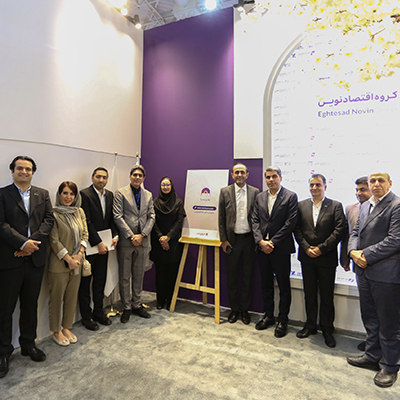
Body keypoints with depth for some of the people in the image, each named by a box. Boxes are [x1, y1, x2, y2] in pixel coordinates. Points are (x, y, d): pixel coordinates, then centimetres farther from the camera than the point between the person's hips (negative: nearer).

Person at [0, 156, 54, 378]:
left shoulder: (43, 194, 10)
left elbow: (49, 220, 1)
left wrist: (32, 242, -11)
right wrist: (23, 243, -18)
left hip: (36, 258, 3)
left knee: (31, 304, 15)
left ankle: (28, 344, 31)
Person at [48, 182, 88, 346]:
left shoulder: (80, 212, 6)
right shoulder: (53, 214, -10)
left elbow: (85, 234, 6)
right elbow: (54, 240, -13)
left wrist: (79, 254, -8)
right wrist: (69, 259, -14)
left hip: (77, 262, 5)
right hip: (59, 263, -5)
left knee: (72, 297, 14)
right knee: (57, 297, 8)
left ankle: (67, 328, 30)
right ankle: (56, 332, 26)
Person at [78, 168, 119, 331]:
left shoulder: (110, 195, 8)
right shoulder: (85, 194, -12)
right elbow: (87, 222, -16)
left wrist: (115, 235, -2)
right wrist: (98, 243, -17)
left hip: (103, 244, 6)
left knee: (100, 281, 16)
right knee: (85, 282, 8)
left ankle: (98, 312, 31)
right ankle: (86, 316, 22)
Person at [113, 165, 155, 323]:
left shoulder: (148, 195, 11)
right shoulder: (121, 193, -1)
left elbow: (151, 217, 6)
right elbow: (118, 216, -8)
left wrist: (142, 235, -7)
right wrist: (131, 235, -14)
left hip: (142, 241, 4)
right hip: (125, 241, -3)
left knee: (139, 275, 13)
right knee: (125, 277, 6)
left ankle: (136, 305, 28)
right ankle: (126, 308, 21)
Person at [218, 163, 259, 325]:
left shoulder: (255, 192, 0)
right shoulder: (225, 192, 1)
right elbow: (221, 218, 1)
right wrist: (223, 240, -2)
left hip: (249, 239, 0)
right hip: (232, 239, 0)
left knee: (247, 277, 11)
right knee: (232, 276, 11)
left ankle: (244, 309, 28)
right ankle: (234, 309, 28)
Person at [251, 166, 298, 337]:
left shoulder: (290, 196, -5)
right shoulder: (260, 197, 10)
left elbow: (290, 223, -12)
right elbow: (255, 221, 6)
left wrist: (272, 242, -14)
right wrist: (260, 241, -8)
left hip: (281, 248, -4)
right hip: (262, 247, 5)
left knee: (284, 287, 7)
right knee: (266, 285, 16)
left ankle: (282, 320, 23)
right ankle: (268, 316, 31)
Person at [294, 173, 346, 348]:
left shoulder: (336, 206, -2)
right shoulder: (301, 205, 6)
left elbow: (339, 230, -10)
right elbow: (297, 229, 2)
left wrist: (321, 248, -15)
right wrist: (306, 248, -9)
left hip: (327, 258, -2)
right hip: (307, 257, 3)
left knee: (327, 296, 9)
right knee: (309, 294, 14)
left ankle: (327, 330, 25)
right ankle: (310, 326, 30)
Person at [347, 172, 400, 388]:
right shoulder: (365, 206, 14)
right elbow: (355, 232, 14)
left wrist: (366, 255, -17)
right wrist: (354, 252, -4)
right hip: (364, 271, 8)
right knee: (369, 318, 19)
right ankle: (373, 357, 36)